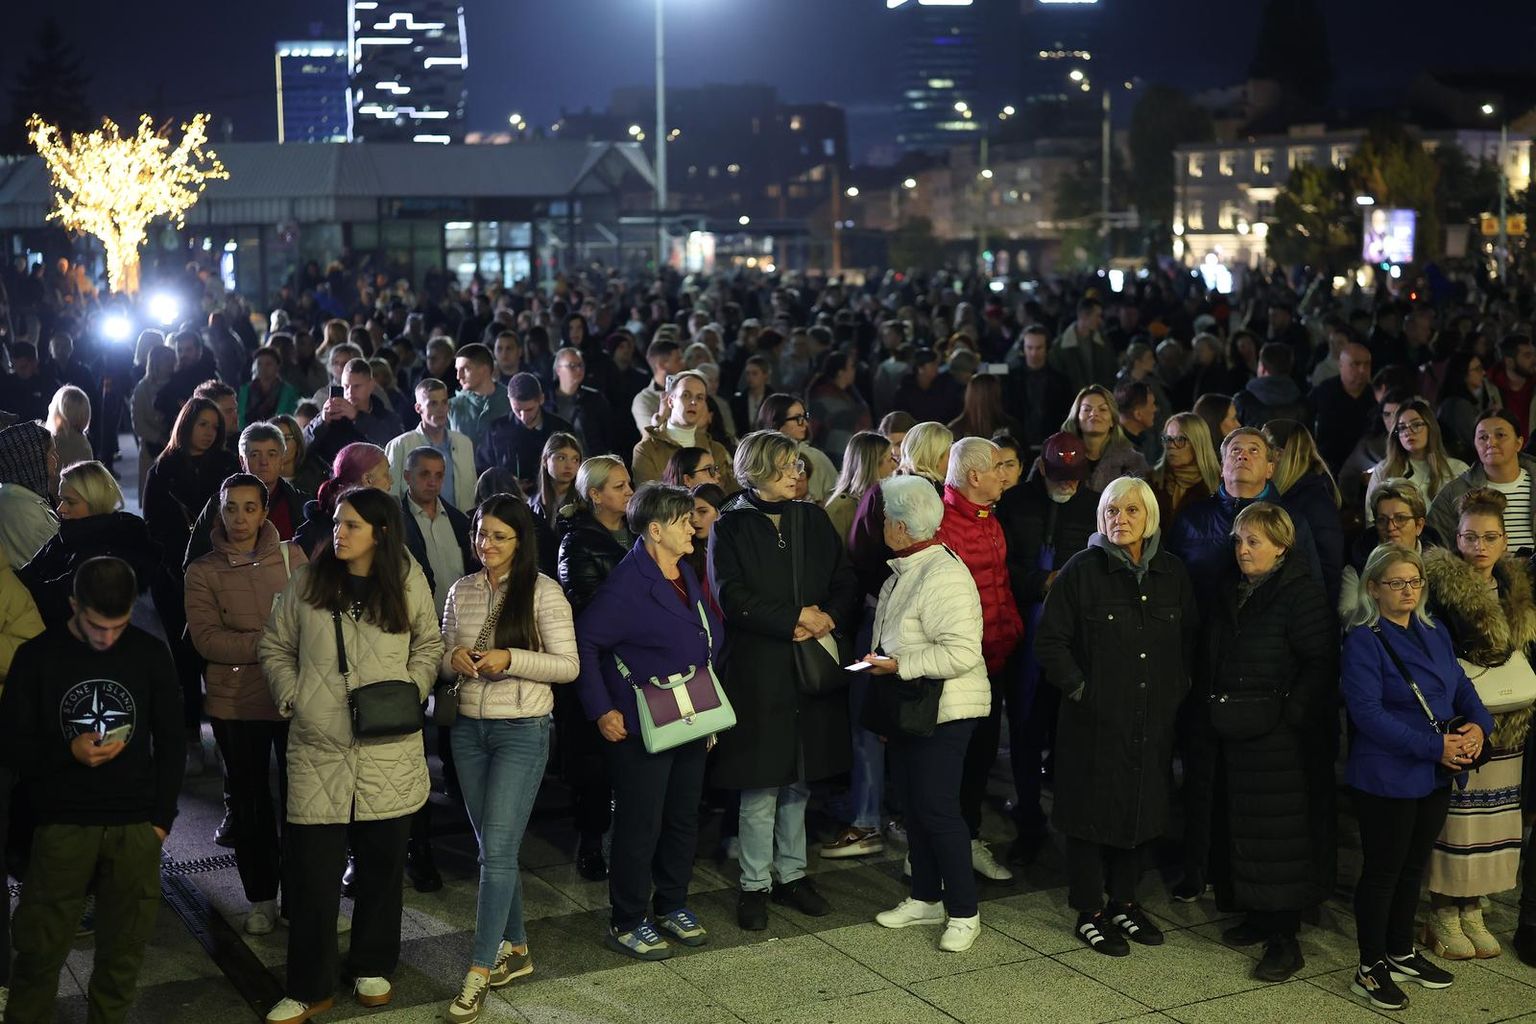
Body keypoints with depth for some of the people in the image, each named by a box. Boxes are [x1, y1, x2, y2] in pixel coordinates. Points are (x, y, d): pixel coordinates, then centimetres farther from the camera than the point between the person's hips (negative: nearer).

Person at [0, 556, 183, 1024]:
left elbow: (170, 742, 10)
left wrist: (162, 818, 5)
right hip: (62, 827, -1)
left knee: (125, 947, 3)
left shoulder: (151, 655, 2)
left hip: (136, 828, 1)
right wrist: (69, 752, -16)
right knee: (40, 949, -1)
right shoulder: (37, 657, -2)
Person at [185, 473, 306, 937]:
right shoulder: (203, 572, 1)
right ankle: (261, 897, 24)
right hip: (234, 704, 1)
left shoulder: (291, 557, 2)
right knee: (249, 803, 12)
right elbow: (207, 639, -10)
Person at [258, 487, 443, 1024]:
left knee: (382, 864, 12)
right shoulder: (307, 581, 1)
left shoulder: (407, 583, 0)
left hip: (389, 750, 0)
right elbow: (274, 647, 10)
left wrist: (411, 692, -2)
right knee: (314, 872, 0)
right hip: (318, 748, 0)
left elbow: (428, 645, 13)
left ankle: (373, 968, 31)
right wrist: (290, 694, -4)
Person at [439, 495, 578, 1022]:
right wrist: (453, 660, -10)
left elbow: (568, 666, -9)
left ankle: (479, 972, -3)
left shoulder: (542, 591, -8)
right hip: (469, 728, 5)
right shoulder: (461, 591, 7)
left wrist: (510, 659, -21)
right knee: (493, 848, 12)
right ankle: (516, 949, 27)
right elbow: (443, 664, 14)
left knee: (497, 849, -8)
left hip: (523, 731, -5)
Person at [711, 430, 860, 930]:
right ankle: (754, 885, 9)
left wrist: (829, 618, -11)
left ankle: (791, 873, 22)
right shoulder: (731, 527, -1)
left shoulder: (813, 520, 12)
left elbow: (847, 583, 9)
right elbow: (732, 597, -12)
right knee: (761, 782, -2)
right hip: (757, 669, -4)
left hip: (813, 665, 4)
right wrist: (796, 618, -15)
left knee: (799, 776, 9)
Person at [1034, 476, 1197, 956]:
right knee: (1093, 810, 3)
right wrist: (1079, 687, -11)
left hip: (1153, 718, 4)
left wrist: (1178, 688, 4)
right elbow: (1050, 641, -5)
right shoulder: (1082, 570, -7)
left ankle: (1123, 902, 27)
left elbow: (1190, 639, 15)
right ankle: (1089, 913, 15)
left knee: (1141, 808, 12)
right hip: (1095, 719, -4)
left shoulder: (1172, 574, 6)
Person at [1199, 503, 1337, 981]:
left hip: (1282, 738, -8)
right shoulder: (1231, 591, 11)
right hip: (1235, 735, 8)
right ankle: (1259, 917, 26)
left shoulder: (1302, 594, -12)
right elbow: (1210, 656, 19)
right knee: (1241, 824, 13)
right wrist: (1209, 703, 8)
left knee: (1280, 830, -4)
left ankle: (1285, 939, 2)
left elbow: (1320, 663, -17)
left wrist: (1290, 714, -21)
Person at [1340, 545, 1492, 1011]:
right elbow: (1367, 712, -21)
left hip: (1435, 777, 7)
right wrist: (1434, 746, -23)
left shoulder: (1435, 634, 9)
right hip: (1387, 777, -7)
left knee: (1414, 866, 17)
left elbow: (1462, 687, 13)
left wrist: (1478, 725, -9)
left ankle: (1401, 953, 32)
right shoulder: (1363, 640, -14)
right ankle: (1370, 969, 13)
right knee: (1382, 870, 2)